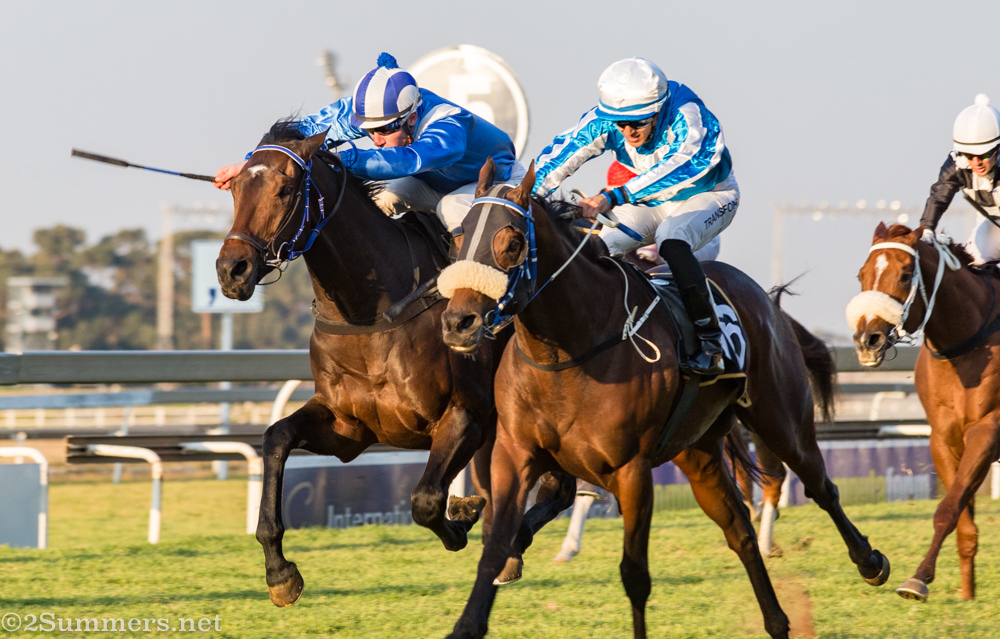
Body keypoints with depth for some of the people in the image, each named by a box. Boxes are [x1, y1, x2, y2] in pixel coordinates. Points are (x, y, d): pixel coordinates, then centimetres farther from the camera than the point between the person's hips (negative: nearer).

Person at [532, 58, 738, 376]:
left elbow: (678, 167, -49)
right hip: (649, 202, 5)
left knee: (671, 239, -35)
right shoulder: (604, 120, -20)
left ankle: (710, 342, -29)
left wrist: (613, 197, -59)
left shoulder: (686, 114, -35)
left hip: (707, 196, -5)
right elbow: (558, 156, -25)